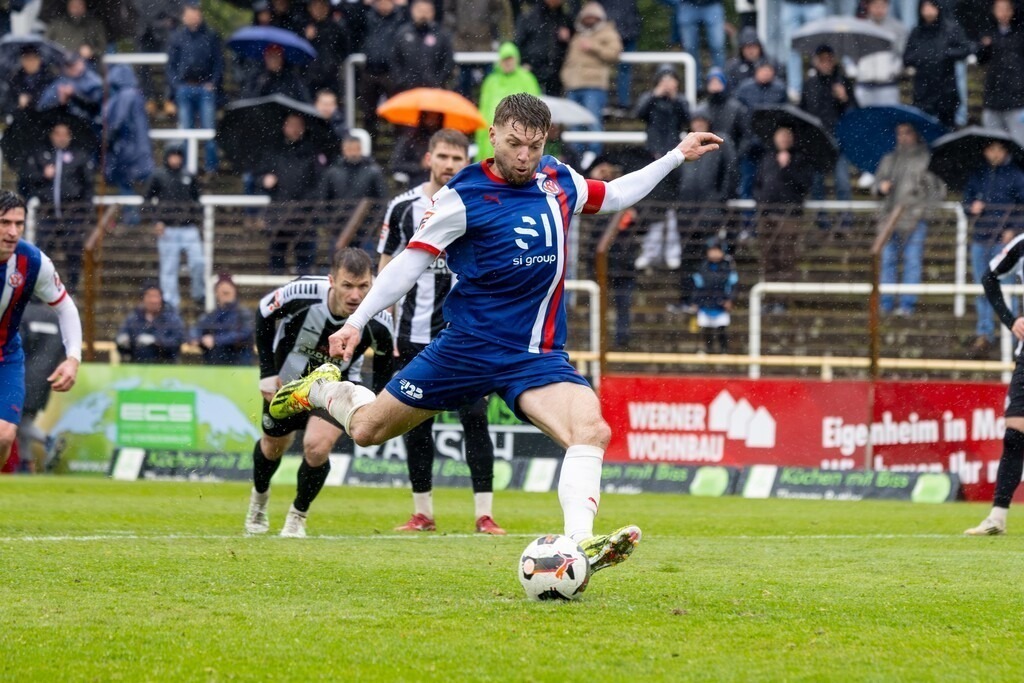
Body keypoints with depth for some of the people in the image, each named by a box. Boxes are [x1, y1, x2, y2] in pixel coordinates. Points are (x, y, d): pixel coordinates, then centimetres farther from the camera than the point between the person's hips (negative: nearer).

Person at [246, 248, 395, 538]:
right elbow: (264, 314, -13)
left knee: (317, 447, -20)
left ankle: (298, 516, 8)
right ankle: (260, 496, 52)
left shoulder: (378, 321, -32)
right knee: (274, 445, 18)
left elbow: (385, 358, -6)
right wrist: (267, 372, -13)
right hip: (287, 376, 1)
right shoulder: (301, 294, -36)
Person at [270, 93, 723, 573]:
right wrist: (356, 322, -10)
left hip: (538, 356, 3)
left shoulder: (559, 181, 6)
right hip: (468, 347, -3)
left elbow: (611, 196, 26)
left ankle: (579, 545, -37)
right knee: (367, 430, 6)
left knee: (592, 429, -26)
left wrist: (676, 157, 24)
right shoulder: (464, 195, -10)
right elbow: (412, 260, -7)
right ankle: (319, 389, 40)